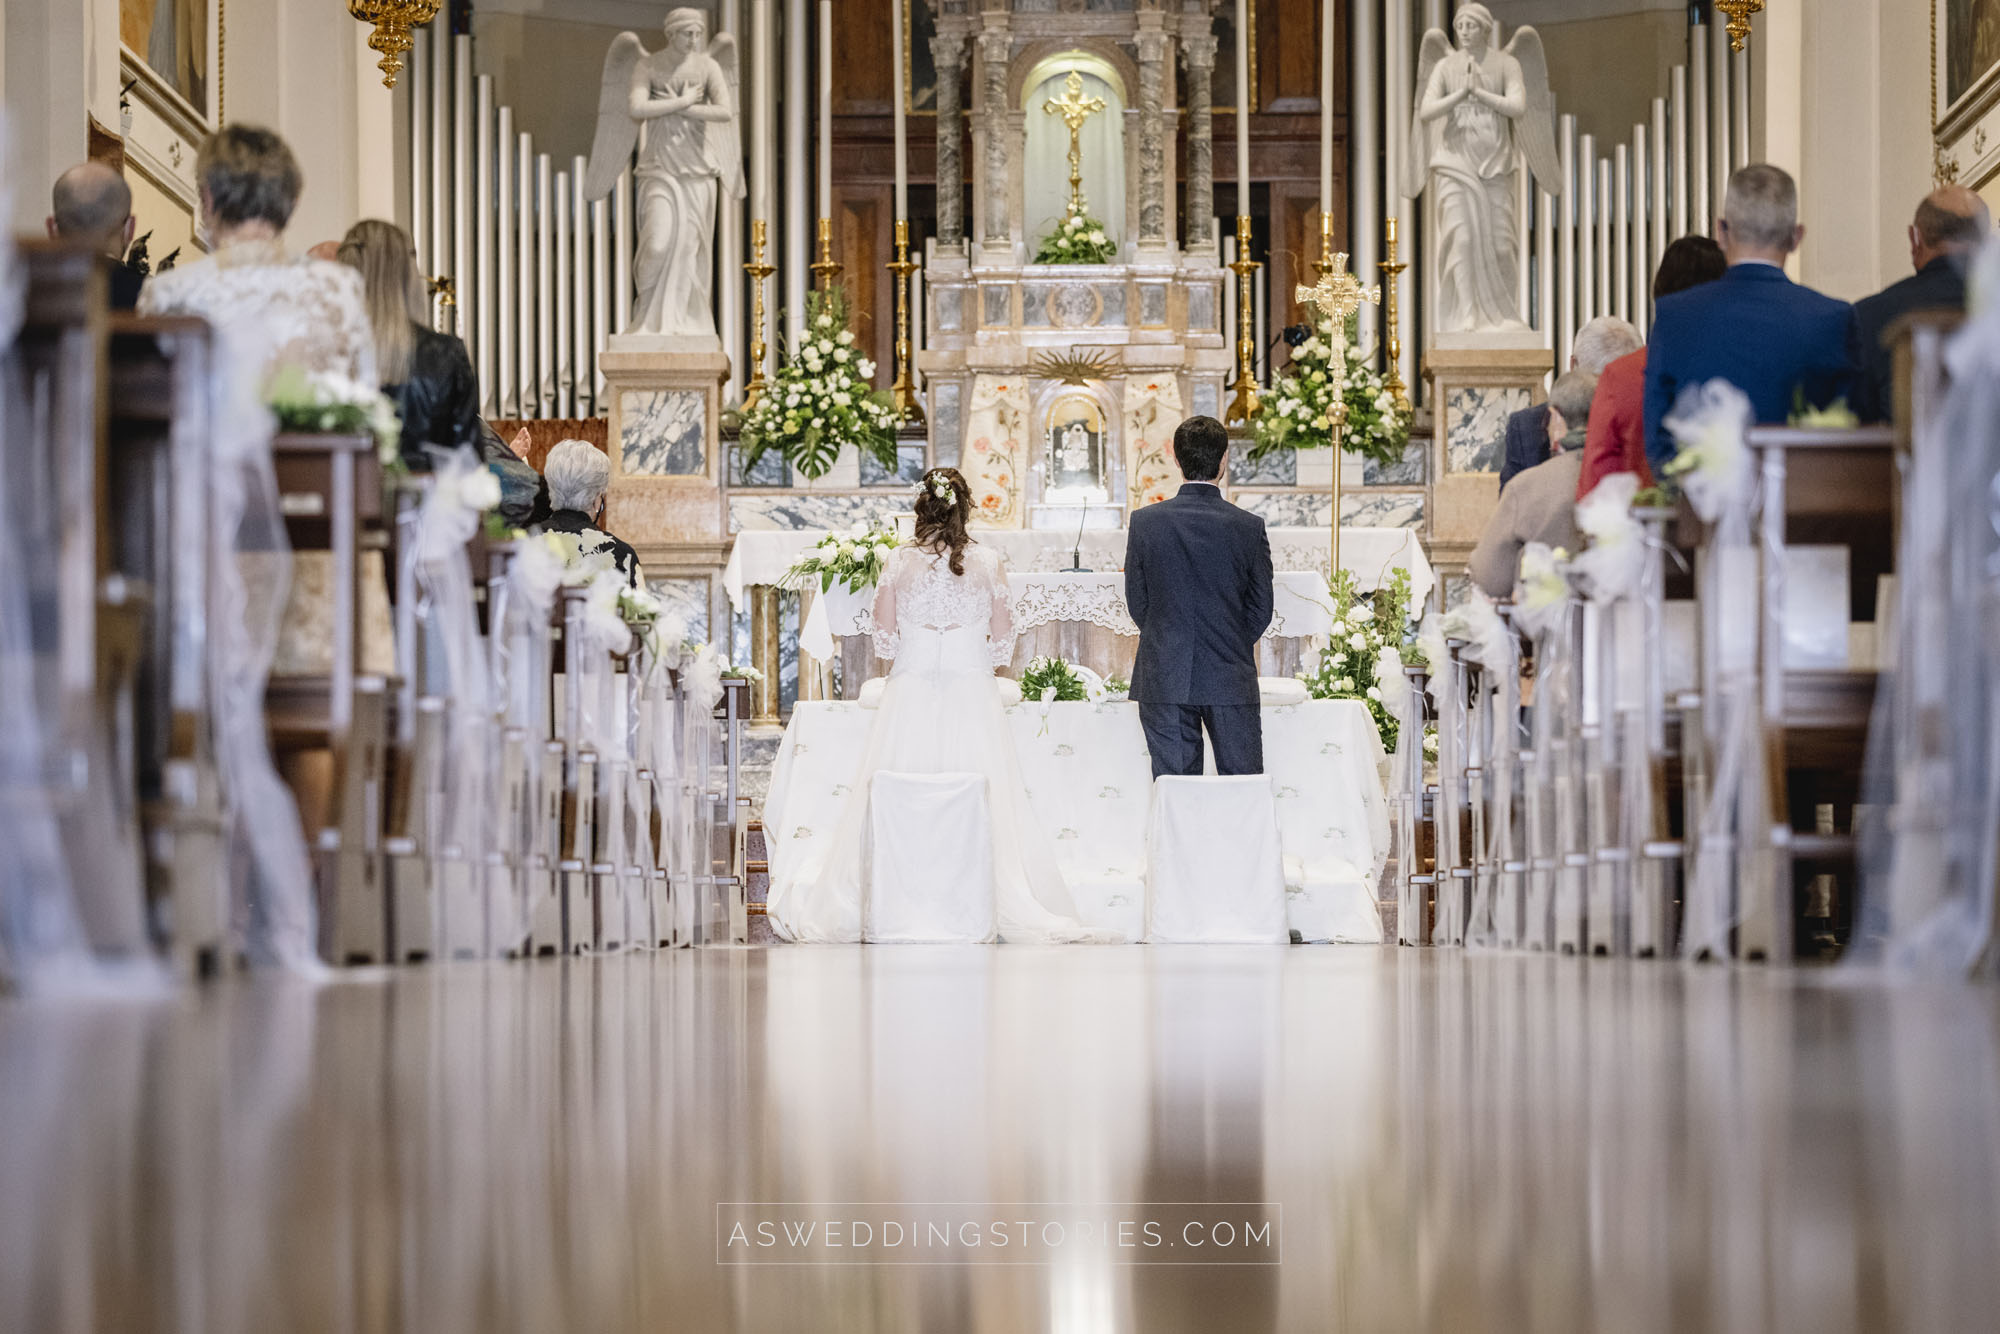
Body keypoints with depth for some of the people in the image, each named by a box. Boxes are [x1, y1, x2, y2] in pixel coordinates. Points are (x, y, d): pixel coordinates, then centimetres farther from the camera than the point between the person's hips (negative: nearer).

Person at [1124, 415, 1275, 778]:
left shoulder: (1145, 522, -5)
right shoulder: (1249, 527, -6)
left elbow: (1137, 602, 2)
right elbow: (1261, 609, 1)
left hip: (1164, 679, 1)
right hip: (1231, 680, -1)